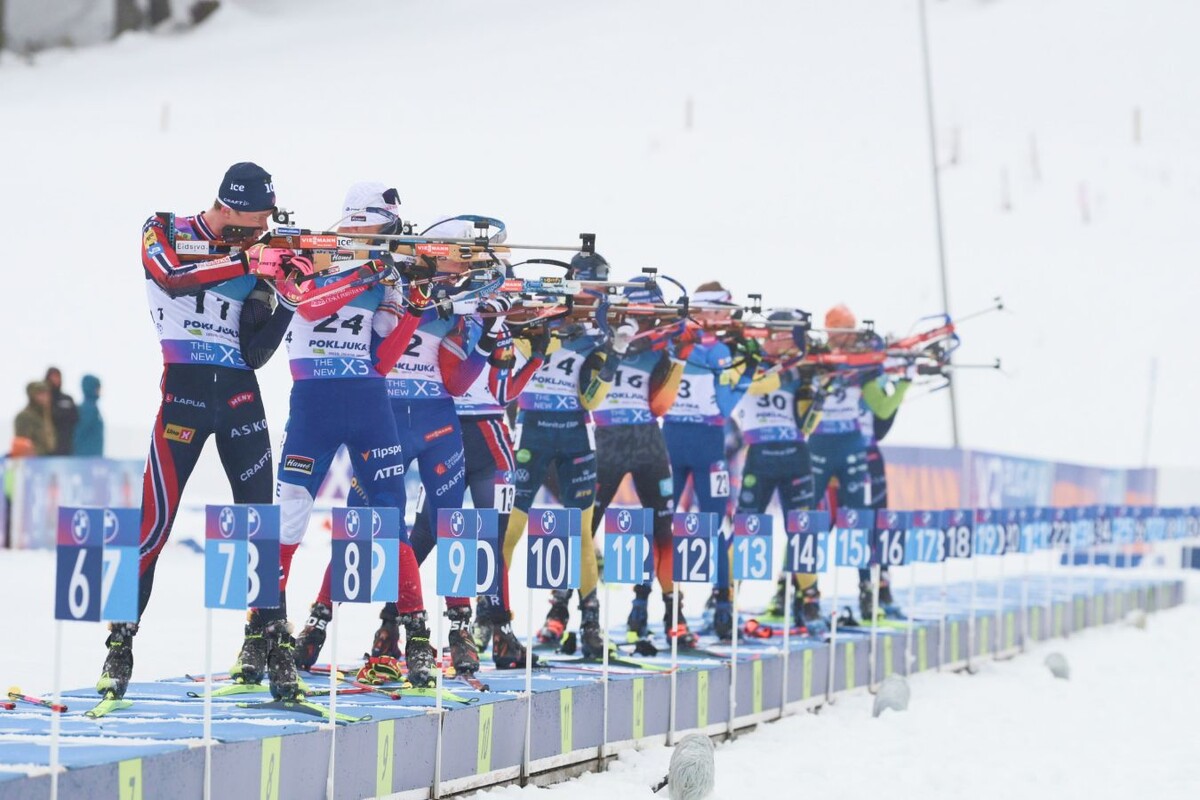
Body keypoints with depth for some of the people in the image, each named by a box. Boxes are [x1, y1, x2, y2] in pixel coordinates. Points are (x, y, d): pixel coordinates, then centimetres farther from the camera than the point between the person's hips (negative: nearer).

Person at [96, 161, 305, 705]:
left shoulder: (252, 257, 12)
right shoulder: (165, 233, 4)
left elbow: (254, 353, 5)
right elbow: (171, 274, -21)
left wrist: (287, 298, -9)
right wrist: (249, 262, -24)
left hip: (240, 394, 4)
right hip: (184, 389, -4)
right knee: (157, 518, -10)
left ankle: (274, 640, 6)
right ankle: (120, 643, -5)